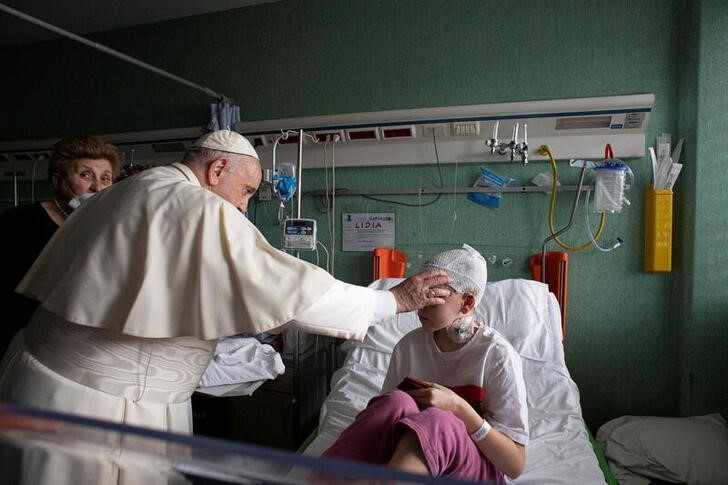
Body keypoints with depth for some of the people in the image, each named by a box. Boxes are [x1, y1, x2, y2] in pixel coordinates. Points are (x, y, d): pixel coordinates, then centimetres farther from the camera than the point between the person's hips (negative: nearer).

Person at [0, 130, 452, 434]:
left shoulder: (116, 195, 9)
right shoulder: (203, 212, -20)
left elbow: (45, 283, 15)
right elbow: (292, 292, -24)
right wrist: (397, 298, -14)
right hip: (101, 405, -9)